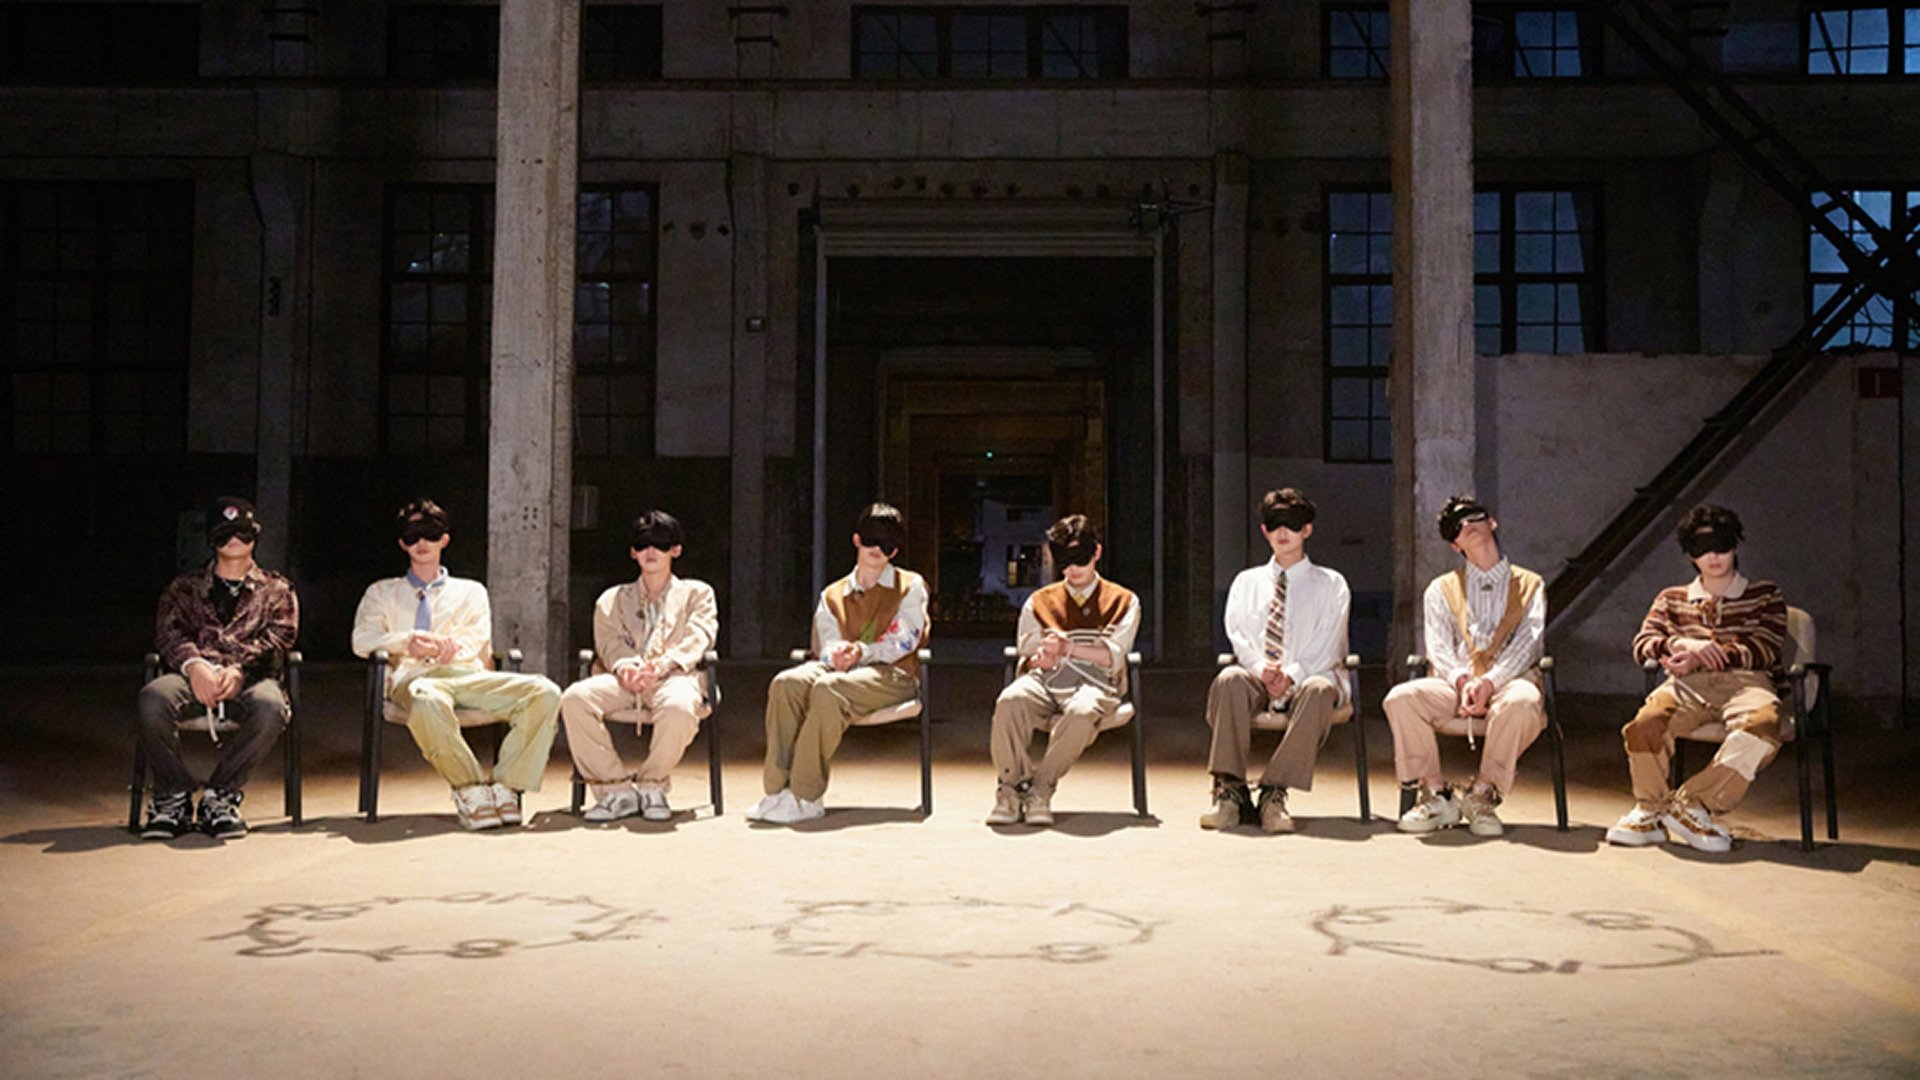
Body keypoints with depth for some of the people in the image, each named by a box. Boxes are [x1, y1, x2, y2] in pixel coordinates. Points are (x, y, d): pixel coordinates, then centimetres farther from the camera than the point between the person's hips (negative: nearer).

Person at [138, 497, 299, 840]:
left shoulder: (277, 590, 25)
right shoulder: (185, 588, 27)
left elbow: (278, 637, 6)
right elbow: (169, 631, 8)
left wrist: (239, 669, -14)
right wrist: (194, 664, -16)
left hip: (249, 677, -1)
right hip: (194, 674, 1)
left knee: (271, 707, -38)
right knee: (153, 699, -35)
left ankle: (220, 795, -23)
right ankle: (174, 798, -19)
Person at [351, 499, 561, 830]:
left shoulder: (471, 592, 30)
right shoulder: (382, 592, 28)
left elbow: (479, 640, 13)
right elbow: (362, 640, 10)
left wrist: (453, 645, -11)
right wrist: (405, 642, -10)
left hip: (469, 674, 2)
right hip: (415, 676, -2)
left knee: (544, 693, -28)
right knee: (426, 701, -44)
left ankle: (506, 785, -28)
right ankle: (471, 789, -29)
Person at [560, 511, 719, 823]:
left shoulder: (697, 593, 23)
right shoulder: (612, 599, 28)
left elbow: (697, 639, 4)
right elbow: (609, 643, 10)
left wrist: (663, 664, -17)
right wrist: (625, 666, -16)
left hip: (674, 676, -2)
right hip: (623, 680, 3)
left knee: (679, 708, -39)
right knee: (574, 698, -30)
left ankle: (651, 785, -14)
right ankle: (616, 788, -20)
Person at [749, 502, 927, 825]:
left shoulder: (910, 586, 13)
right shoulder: (833, 595, 24)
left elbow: (903, 642, -1)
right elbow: (827, 645, 10)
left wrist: (862, 652, -18)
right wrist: (836, 656, -16)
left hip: (893, 674, -4)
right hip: (842, 672, 4)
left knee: (828, 689, -37)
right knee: (786, 683, -30)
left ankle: (805, 796, -35)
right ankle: (777, 788, -32)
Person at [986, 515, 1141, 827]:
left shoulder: (1123, 602, 15)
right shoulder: (1039, 602, 22)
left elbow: (1113, 657, 1)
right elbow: (1026, 658, 15)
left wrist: (1068, 647, -16)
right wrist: (1040, 659, -11)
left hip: (1094, 685, -2)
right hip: (1045, 683, 2)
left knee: (1082, 712, -40)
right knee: (1009, 701, -34)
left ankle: (1040, 789, -27)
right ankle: (1013, 787, -25)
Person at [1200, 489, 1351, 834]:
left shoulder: (1331, 584, 15)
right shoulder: (1246, 582, 22)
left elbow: (1328, 646, 2)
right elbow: (1237, 635, 8)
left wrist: (1292, 675, -16)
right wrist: (1261, 669, -13)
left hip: (1307, 679, -1)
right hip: (1255, 680, 2)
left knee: (1319, 690, -39)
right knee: (1229, 679, -34)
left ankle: (1274, 793, -39)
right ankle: (1230, 790, -35)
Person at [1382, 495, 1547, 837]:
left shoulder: (1529, 585, 18)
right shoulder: (1442, 589, 22)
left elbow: (1528, 642, 1)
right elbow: (1438, 647, 7)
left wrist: (1489, 681, -18)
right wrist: (1463, 680, -16)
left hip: (1508, 682, -2)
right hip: (1455, 685, 2)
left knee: (1522, 700, -39)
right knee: (1401, 697, -29)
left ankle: (1482, 795, -23)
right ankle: (1436, 795, -17)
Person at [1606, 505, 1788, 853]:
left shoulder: (1764, 595, 21)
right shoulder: (1672, 599, 26)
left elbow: (1764, 650, 3)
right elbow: (1642, 644, 12)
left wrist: (1698, 657, -10)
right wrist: (1681, 644, -12)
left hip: (1745, 681, -1)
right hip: (1689, 684, 1)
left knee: (1762, 724, -40)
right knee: (1646, 723, -35)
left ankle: (1690, 803, -30)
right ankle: (1648, 811, -16)